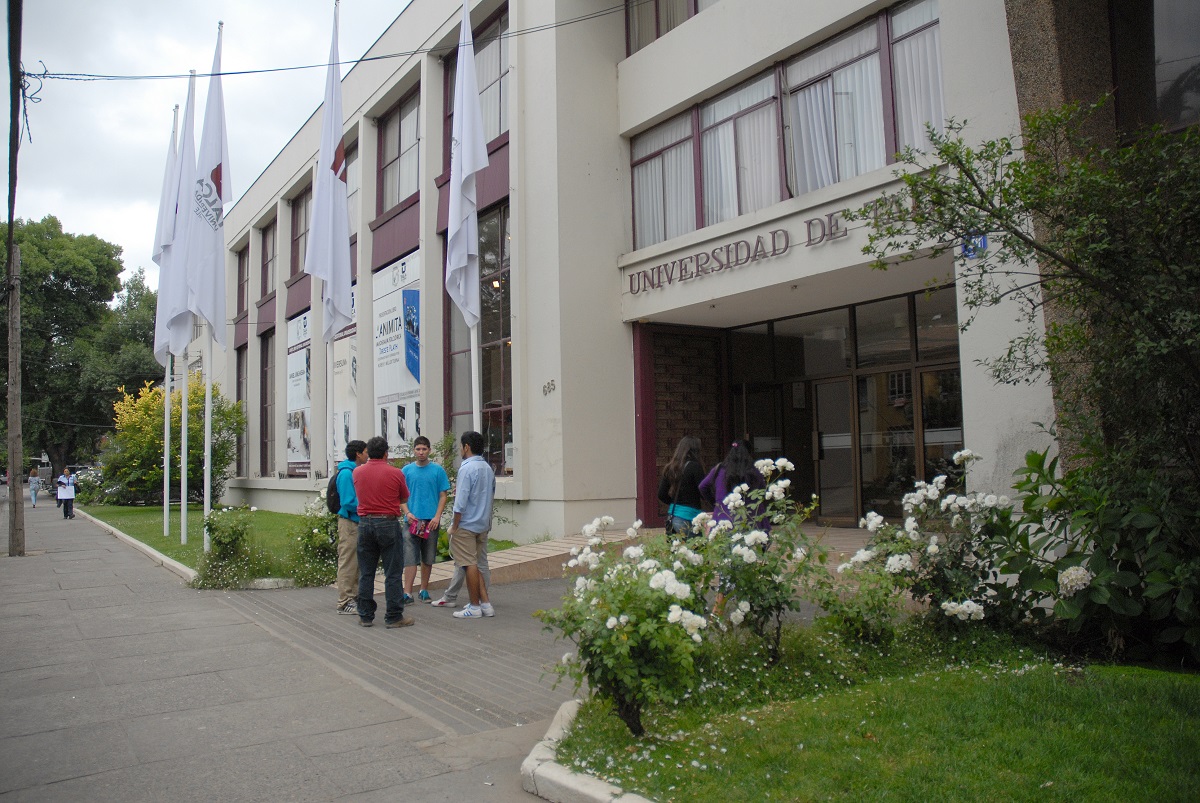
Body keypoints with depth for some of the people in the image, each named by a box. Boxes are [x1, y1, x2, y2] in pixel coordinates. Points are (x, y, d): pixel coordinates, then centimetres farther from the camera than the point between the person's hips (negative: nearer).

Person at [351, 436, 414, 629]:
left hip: (364, 524, 4)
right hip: (388, 524, -4)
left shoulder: (357, 472, 3)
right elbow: (404, 499, 6)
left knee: (366, 573, 11)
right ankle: (394, 617, 5)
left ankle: (365, 616, 16)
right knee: (393, 573, 2)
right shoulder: (396, 473, -7)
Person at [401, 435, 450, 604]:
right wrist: (408, 513, -8)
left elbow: (443, 495, 2)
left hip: (431, 520, 0)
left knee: (428, 558, 10)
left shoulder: (438, 470, 2)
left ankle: (424, 590, 23)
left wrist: (437, 516, -9)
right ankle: (408, 593, -4)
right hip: (412, 520, 0)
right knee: (410, 557, -5)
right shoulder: (407, 470, 4)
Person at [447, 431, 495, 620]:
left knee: (470, 565, 0)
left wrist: (454, 526, -11)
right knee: (474, 565, 16)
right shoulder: (488, 468, 10)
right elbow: (491, 495, 19)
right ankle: (485, 604, 14)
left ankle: (475, 607, 6)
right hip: (483, 524, 8)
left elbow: (461, 502, -19)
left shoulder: (467, 468, -16)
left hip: (466, 525, -8)